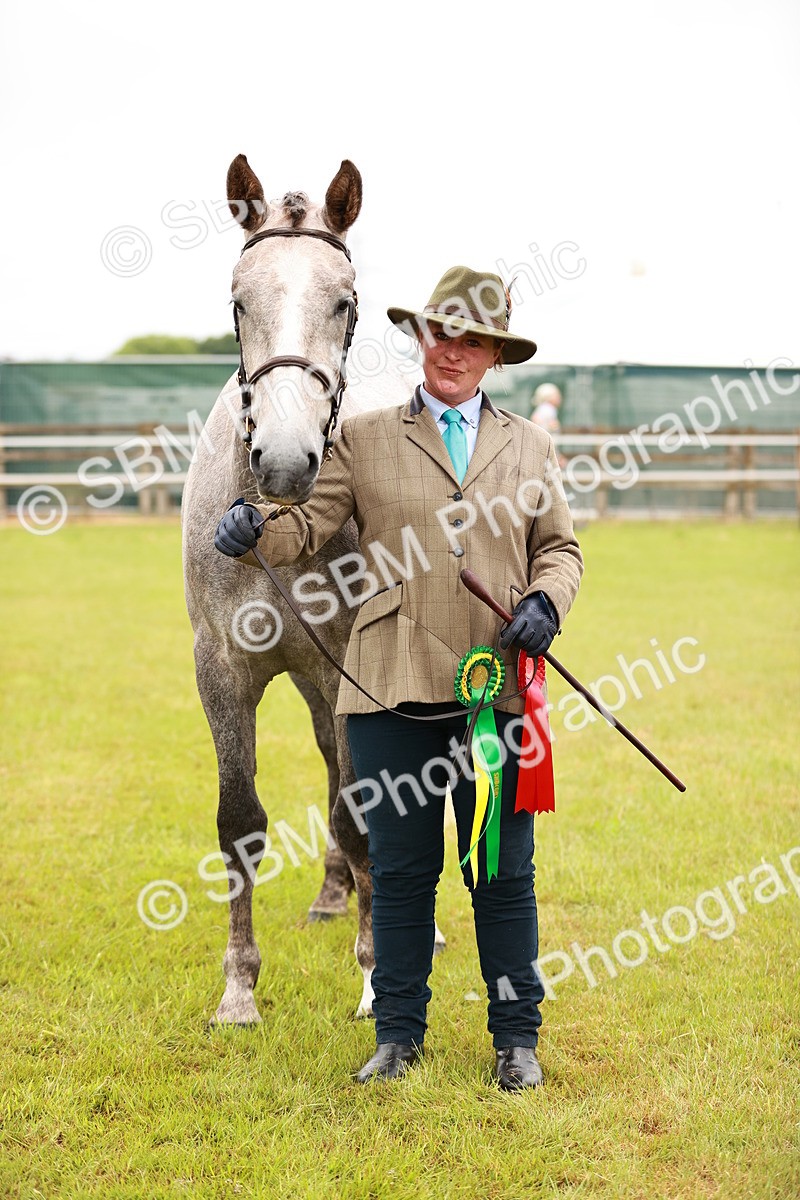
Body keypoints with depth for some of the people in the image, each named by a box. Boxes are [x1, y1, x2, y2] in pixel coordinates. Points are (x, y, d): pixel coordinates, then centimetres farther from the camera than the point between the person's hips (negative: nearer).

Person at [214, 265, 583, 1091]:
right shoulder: (364, 439, 11)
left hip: (499, 687, 1)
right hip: (395, 687, -1)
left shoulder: (528, 445, 16)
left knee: (504, 871, 5)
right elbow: (311, 527, 3)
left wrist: (545, 602, -4)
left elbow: (559, 547, 17)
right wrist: (255, 530, -19)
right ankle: (398, 1034, 16)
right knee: (399, 868, 5)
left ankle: (516, 1037, 15)